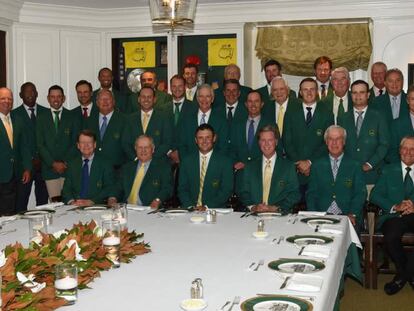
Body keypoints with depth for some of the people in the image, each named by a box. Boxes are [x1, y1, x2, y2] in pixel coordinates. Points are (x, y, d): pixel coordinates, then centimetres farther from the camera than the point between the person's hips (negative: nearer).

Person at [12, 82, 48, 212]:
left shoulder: (46, 112, 10)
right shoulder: (14, 114, 3)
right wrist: (29, 161, -9)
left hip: (43, 165, 2)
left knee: (43, 201, 6)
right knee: (21, 204, -3)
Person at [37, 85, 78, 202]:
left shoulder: (72, 117, 7)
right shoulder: (42, 118, 10)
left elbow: (76, 143, 3)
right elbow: (40, 145, 4)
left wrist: (65, 162, -8)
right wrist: (53, 163, -7)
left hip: (69, 167, -1)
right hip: (49, 168, 1)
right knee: (55, 202, -5)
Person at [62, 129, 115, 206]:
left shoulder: (105, 165, 5)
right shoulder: (72, 164, 16)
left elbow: (109, 189, -3)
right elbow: (66, 188, 10)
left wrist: (91, 201, -17)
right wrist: (71, 201, -11)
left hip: (96, 206, -2)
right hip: (74, 208, 2)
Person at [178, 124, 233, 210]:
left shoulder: (225, 162, 1)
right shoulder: (187, 160, 10)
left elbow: (226, 190, -3)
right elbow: (182, 188, 8)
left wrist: (207, 206, -14)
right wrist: (190, 206, -9)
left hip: (215, 210, -2)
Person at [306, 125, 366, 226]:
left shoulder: (355, 166, 11)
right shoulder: (317, 166, 15)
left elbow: (360, 194, 4)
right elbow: (311, 193, 10)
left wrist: (352, 214, -13)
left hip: (347, 217, 0)